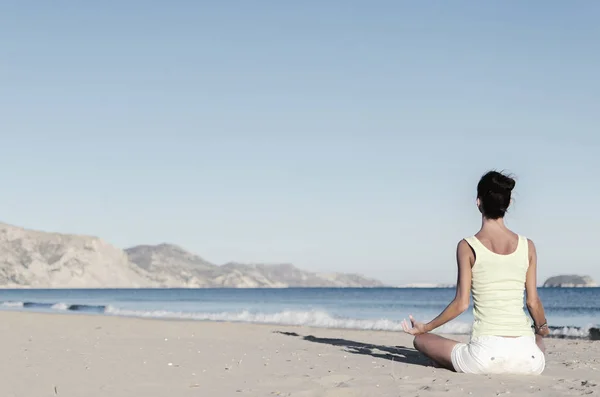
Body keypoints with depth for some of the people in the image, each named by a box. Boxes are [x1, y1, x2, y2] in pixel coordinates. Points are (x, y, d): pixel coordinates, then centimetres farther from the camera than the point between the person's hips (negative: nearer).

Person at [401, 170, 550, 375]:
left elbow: (461, 303, -3)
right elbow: (533, 302, 10)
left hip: (486, 353, -3)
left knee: (421, 340, 21)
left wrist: (424, 328, 12)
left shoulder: (468, 246, -2)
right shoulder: (527, 246, 5)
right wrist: (542, 328, 32)